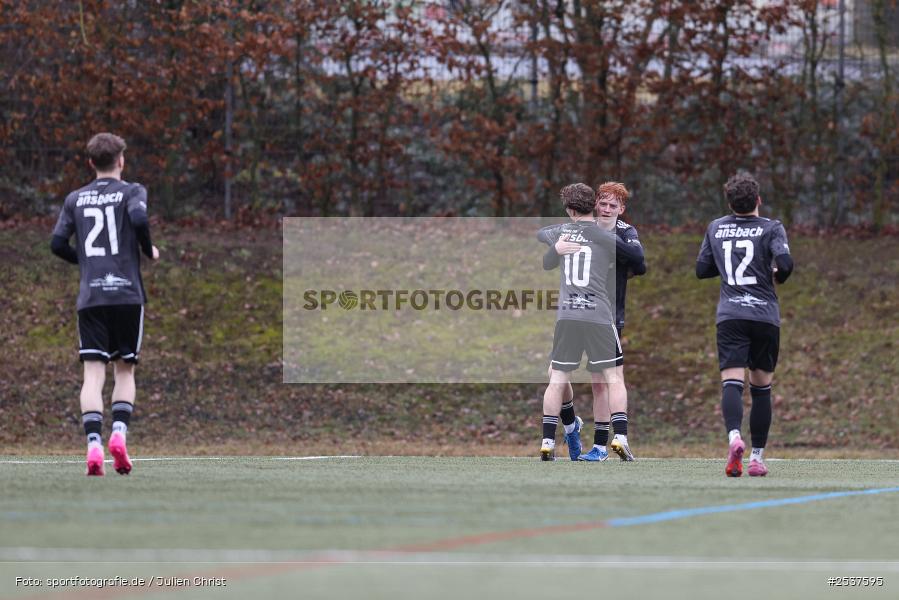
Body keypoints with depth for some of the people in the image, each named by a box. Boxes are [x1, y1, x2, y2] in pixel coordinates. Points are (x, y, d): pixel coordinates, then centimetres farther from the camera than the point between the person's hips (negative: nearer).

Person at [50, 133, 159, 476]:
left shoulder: (75, 199, 12)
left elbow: (58, 244, 7)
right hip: (127, 293, -2)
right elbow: (139, 218, -17)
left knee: (93, 373, -4)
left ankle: (94, 445, -20)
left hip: (90, 297, 2)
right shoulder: (132, 192, 3)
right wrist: (150, 251, 1)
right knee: (125, 370, 11)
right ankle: (119, 432, -9)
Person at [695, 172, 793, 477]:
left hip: (730, 317, 1)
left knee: (731, 383, -11)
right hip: (765, 315, -1)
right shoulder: (771, 228, 1)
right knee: (761, 388, 11)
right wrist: (779, 276, 8)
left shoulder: (716, 228, 12)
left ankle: (734, 436, -39)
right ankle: (757, 457, 12)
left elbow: (702, 269, 17)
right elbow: (785, 262, -14)